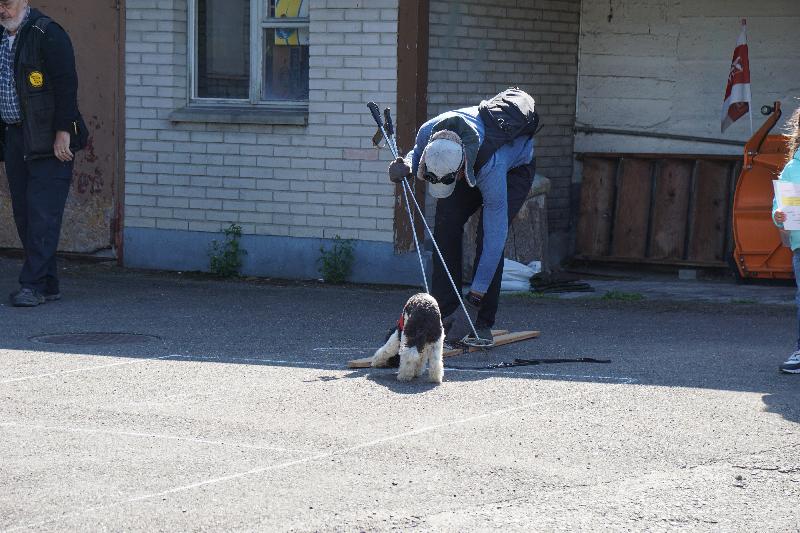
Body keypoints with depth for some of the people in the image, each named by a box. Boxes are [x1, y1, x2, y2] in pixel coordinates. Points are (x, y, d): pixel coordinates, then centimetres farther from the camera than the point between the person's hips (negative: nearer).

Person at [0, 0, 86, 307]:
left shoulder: (47, 34, -9)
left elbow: (67, 84, -14)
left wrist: (63, 132, -19)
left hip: (48, 141, -8)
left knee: (42, 213, -10)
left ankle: (33, 286, -10)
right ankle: (48, 286, 12)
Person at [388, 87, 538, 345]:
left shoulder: (492, 167, -46)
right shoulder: (429, 131, -34)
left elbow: (495, 237, -43)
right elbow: (417, 153, -4)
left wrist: (473, 303, -43)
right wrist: (405, 167, -31)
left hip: (516, 167, -5)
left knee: (488, 236, -24)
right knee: (446, 226, -16)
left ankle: (482, 323, -13)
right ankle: (444, 316, -10)